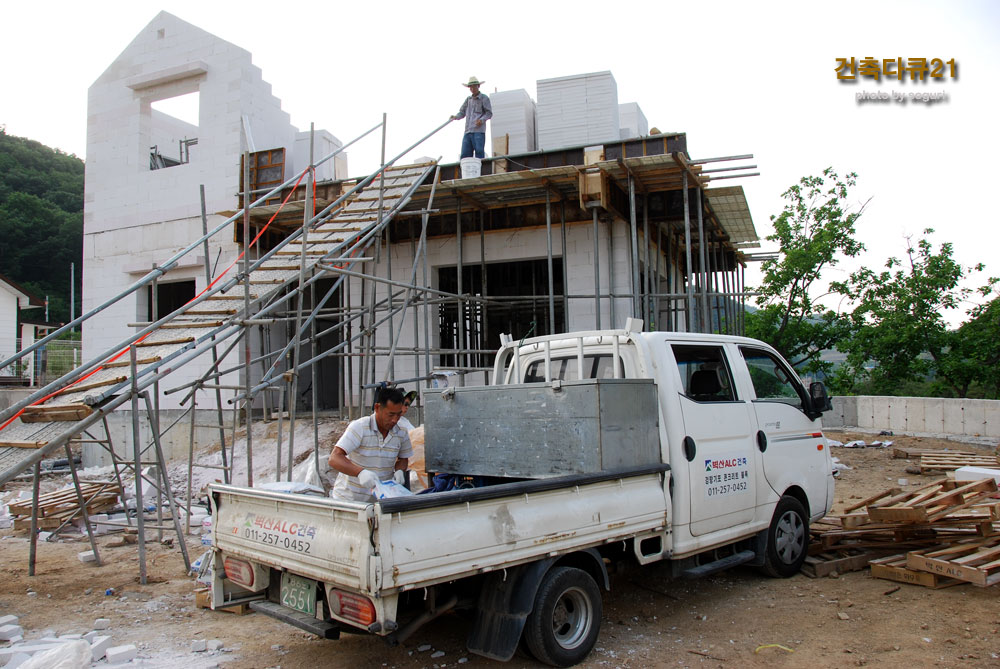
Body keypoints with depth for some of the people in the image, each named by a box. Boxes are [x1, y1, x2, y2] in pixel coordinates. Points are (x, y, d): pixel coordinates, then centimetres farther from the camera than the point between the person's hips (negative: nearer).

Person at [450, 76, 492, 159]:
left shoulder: (484, 98, 7)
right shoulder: (468, 99, 22)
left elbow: (489, 113, 1)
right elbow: (462, 112, 20)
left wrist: (482, 120, -17)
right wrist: (455, 117, -2)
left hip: (479, 131, -5)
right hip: (468, 131, 5)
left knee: (479, 153, -13)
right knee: (465, 154, -2)